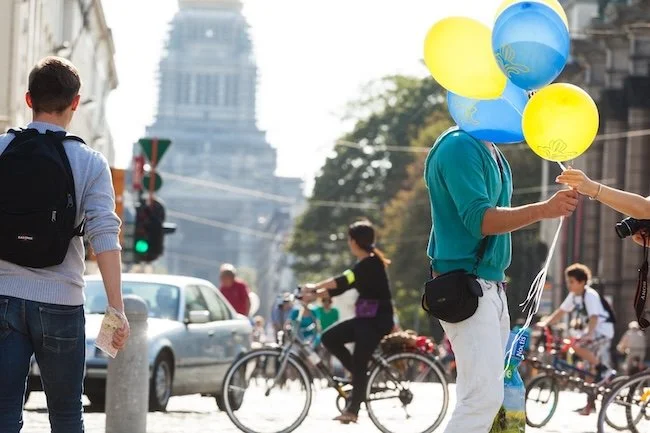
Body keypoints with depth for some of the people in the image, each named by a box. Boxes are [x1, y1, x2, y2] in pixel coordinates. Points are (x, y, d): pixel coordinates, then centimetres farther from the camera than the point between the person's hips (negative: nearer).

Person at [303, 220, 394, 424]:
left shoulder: (371, 263, -15)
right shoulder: (364, 265, 16)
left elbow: (343, 281, -25)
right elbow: (340, 288, 12)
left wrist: (315, 287, -22)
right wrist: (315, 295, 1)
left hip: (377, 320, -9)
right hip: (365, 318, 9)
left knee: (358, 364, -10)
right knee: (329, 338, 0)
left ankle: (352, 410, -7)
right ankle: (361, 376, 6)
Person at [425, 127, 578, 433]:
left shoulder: (491, 151, 17)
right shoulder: (459, 146, -13)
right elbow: (479, 219, -21)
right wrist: (544, 209, -28)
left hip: (492, 284, 10)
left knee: (484, 394, 9)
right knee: (483, 397, -18)